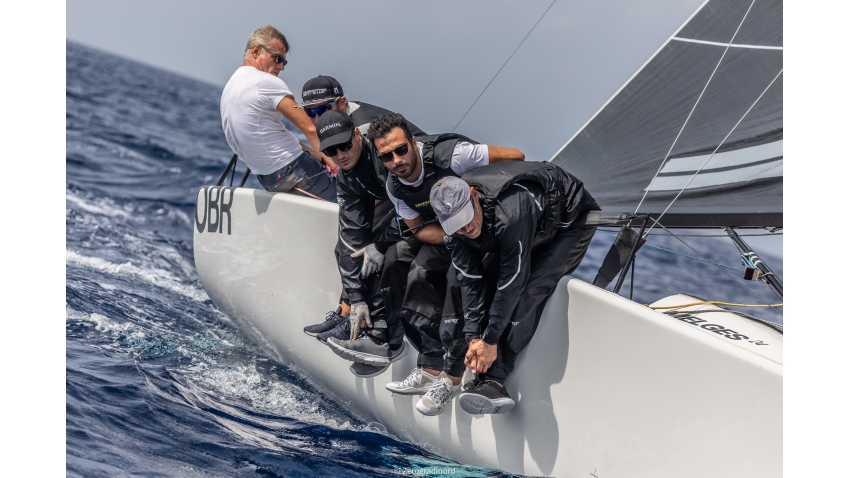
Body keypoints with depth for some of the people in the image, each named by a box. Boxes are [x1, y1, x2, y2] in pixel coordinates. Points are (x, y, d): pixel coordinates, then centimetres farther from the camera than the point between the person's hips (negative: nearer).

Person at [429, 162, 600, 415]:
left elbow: (512, 282, -36)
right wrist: (473, 336, -21)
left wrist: (490, 341, -28)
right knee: (461, 279, -5)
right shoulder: (455, 223, -20)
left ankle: (493, 381, -26)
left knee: (526, 290, -28)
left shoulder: (510, 212, -43)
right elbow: (471, 280, -15)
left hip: (570, 222, -8)